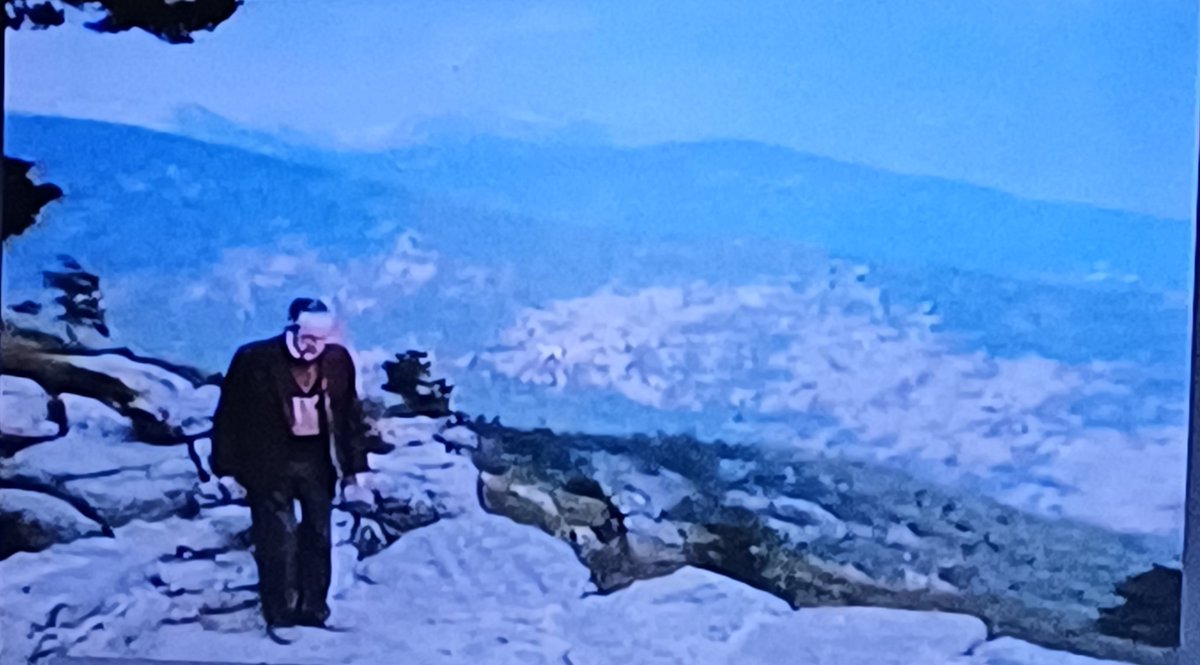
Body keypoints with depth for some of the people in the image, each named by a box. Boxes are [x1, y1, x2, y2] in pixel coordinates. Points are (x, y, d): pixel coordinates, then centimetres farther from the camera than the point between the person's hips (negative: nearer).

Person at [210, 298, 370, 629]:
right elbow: (230, 415, -6)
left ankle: (313, 612, 22)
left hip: (317, 463, 4)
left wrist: (353, 466, 6)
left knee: (318, 537, 10)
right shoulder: (254, 359, -11)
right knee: (278, 541, -7)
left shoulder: (338, 360, -2)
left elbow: (350, 415, 6)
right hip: (269, 464, -4)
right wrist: (228, 468, -6)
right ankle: (281, 617, 3)